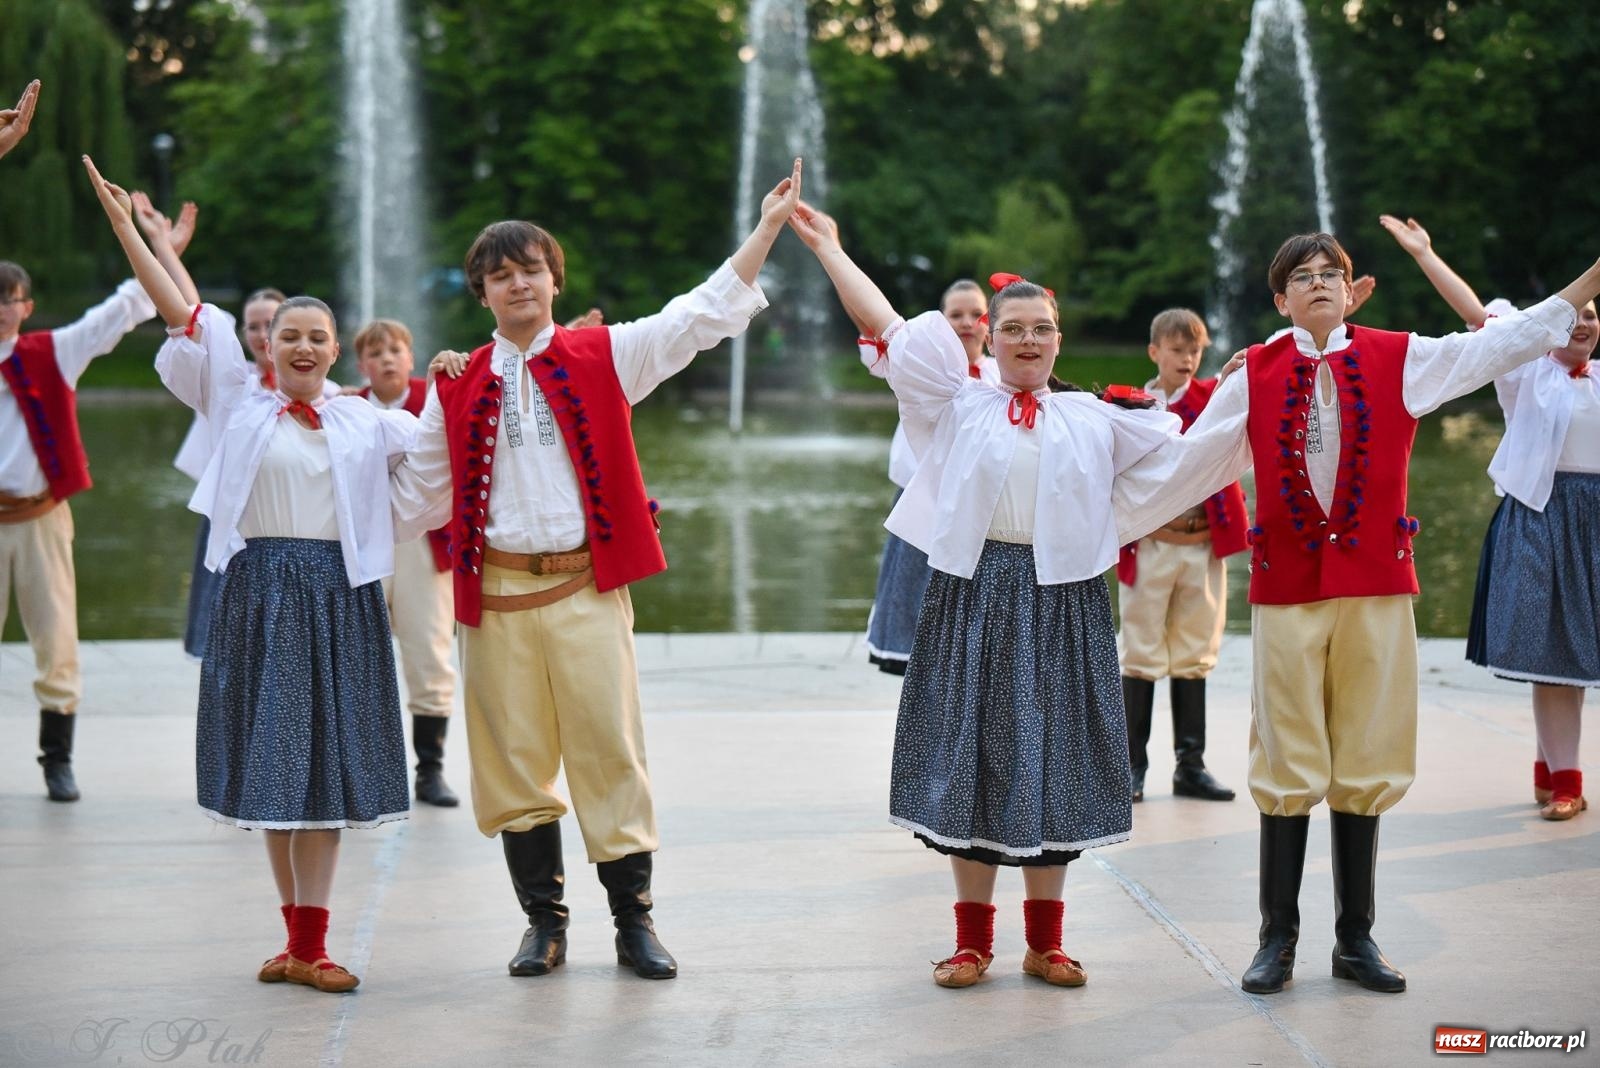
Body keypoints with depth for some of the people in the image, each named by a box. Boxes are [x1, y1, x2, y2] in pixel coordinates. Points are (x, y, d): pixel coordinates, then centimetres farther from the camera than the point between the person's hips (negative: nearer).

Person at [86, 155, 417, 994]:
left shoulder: (364, 421, 9)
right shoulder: (237, 400, 5)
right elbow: (184, 313, 3)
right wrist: (125, 226, 1)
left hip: (339, 595, 1)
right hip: (258, 591, -1)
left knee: (326, 764, -1)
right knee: (271, 761, 2)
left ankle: (308, 941, 3)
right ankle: (297, 931, 13)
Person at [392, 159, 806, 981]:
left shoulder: (604, 357, 4)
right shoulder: (456, 388, 8)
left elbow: (703, 313, 3)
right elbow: (420, 493, 17)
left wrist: (766, 228, -1)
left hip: (587, 587, -1)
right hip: (498, 592, 2)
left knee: (610, 751, 0)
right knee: (514, 759, 5)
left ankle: (634, 921, 11)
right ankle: (544, 921, 18)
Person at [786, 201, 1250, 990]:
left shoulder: (1095, 420, 12)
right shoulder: (956, 404, 9)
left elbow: (1191, 449, 17)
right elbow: (887, 326, 9)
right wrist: (827, 247, 10)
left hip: (1061, 601, 1)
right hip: (973, 597, -1)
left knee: (1052, 760, 4)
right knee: (970, 755, 2)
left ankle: (1045, 940, 16)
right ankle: (973, 938, 12)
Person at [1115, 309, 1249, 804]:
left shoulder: (1213, 398, 8)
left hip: (1202, 548, 3)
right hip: (1150, 546, -3)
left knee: (1194, 657, 9)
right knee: (1140, 654, 1)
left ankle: (1190, 765, 16)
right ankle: (1132, 765, 8)